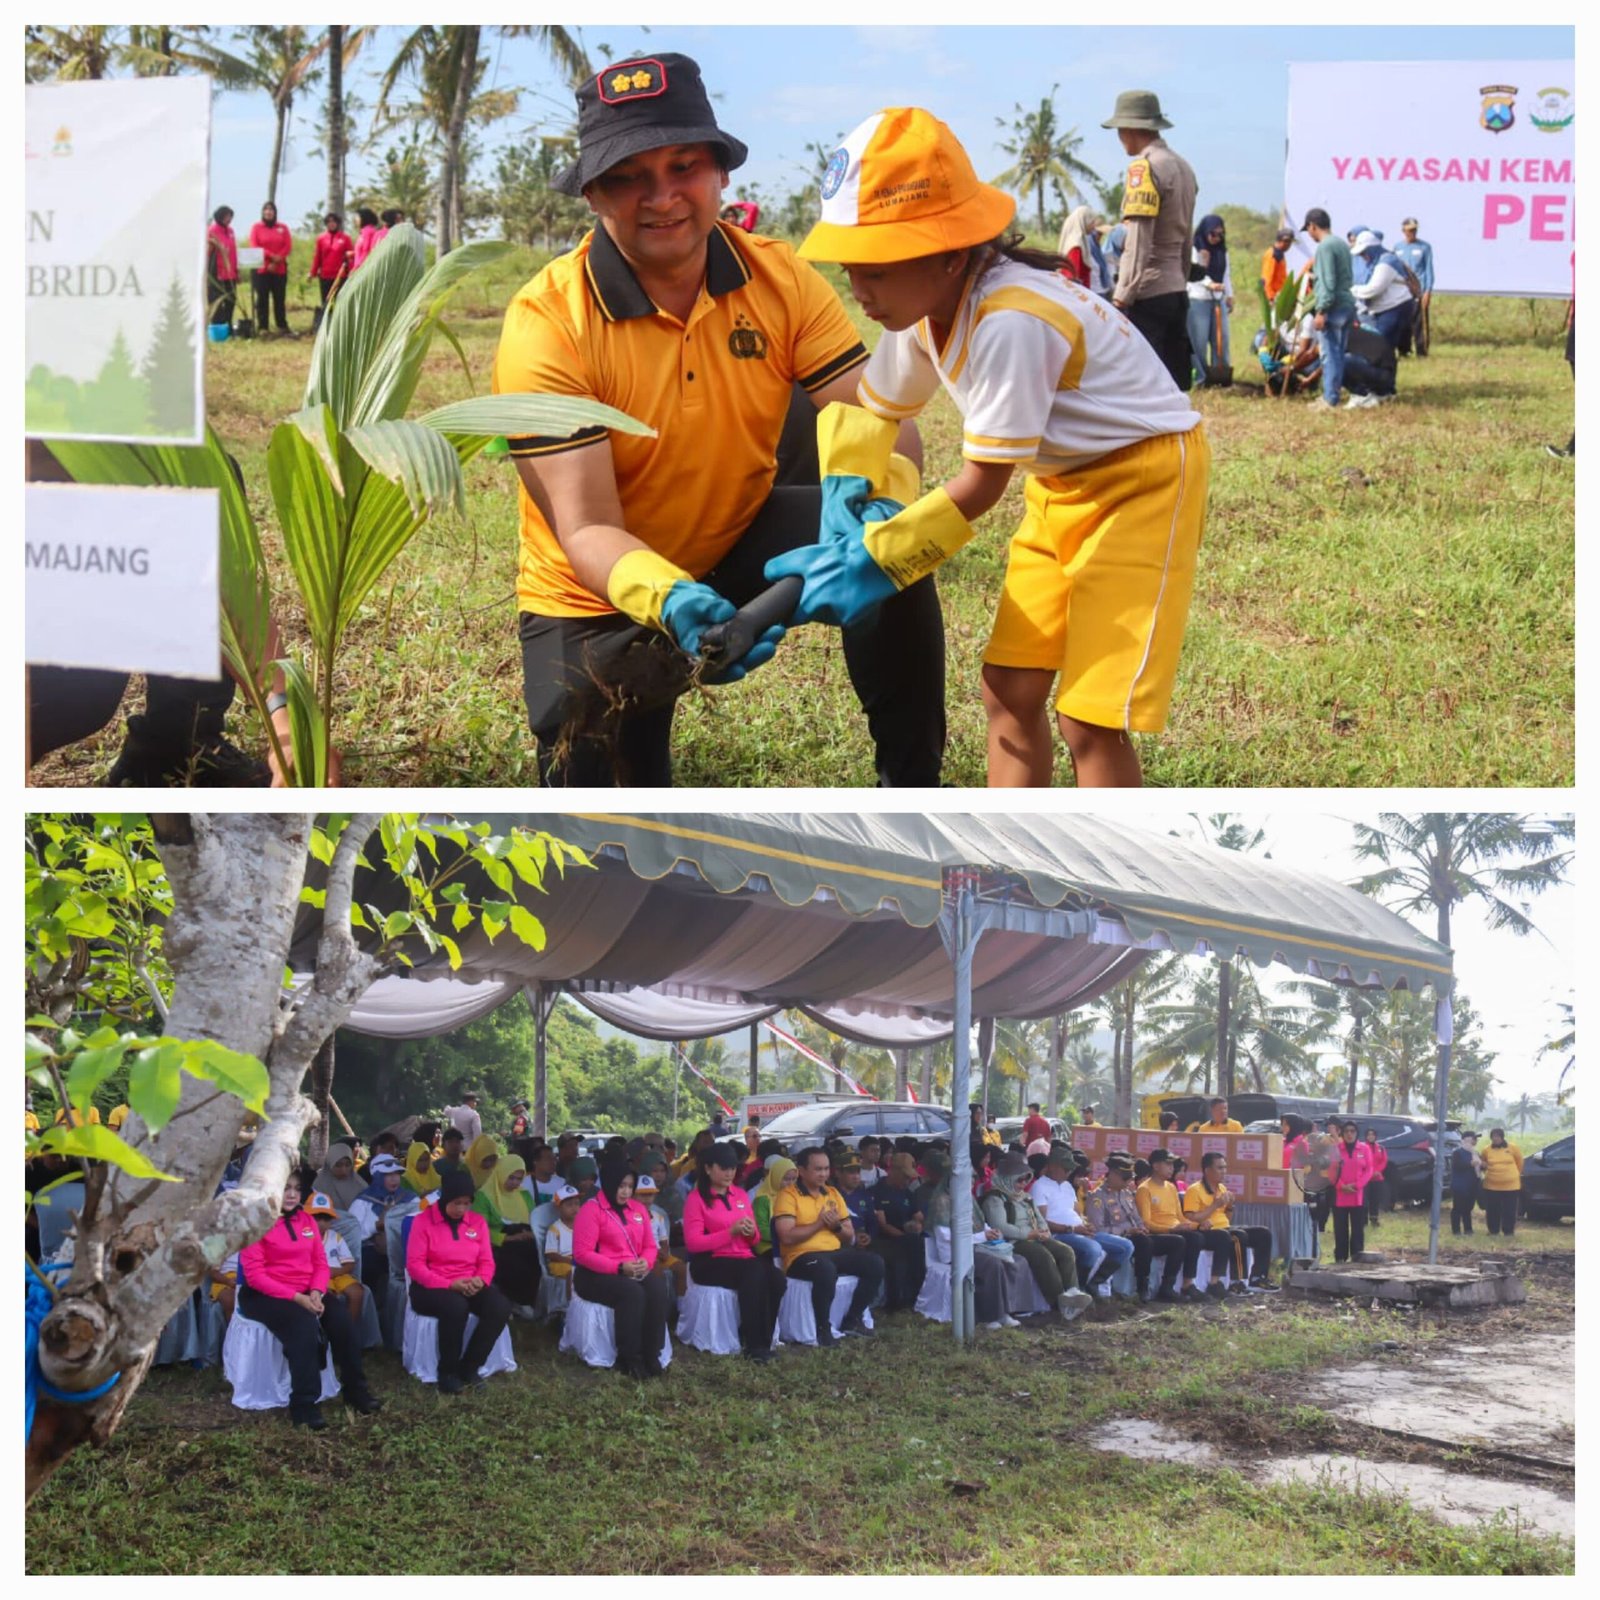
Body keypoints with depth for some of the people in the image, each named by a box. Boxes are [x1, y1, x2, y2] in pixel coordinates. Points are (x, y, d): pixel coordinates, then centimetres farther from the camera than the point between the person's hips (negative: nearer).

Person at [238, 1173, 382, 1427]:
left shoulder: (306, 1221, 11)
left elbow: (320, 1263, 10)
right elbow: (254, 1275, -15)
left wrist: (316, 1292, -12)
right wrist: (295, 1297, -21)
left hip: (305, 1293, 6)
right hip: (265, 1295, -6)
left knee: (341, 1318, -20)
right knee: (304, 1325, -33)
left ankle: (355, 1389, -6)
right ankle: (304, 1406, -30)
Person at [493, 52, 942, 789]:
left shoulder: (779, 279, -12)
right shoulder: (547, 322, -23)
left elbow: (881, 423, -18)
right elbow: (585, 531, -29)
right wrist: (667, 600, -51)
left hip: (742, 546, 3)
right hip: (600, 602, -2)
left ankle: (913, 783, -9)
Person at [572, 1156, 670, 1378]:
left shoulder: (637, 1208, 14)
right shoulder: (591, 1209, -7)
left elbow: (650, 1246, 16)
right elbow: (582, 1254, -14)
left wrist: (645, 1262, -9)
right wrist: (619, 1267, -22)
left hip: (635, 1272, 6)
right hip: (596, 1275, -6)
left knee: (659, 1290, -27)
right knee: (632, 1292, -35)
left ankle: (651, 1356, -23)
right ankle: (629, 1359, -27)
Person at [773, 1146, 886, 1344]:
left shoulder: (833, 1193, 16)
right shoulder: (788, 1195, -4)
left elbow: (850, 1237, 18)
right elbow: (787, 1237, -17)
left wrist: (836, 1226, -4)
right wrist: (819, 1223, -11)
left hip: (835, 1253, 7)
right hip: (802, 1256, -7)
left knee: (875, 1263, -11)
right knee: (826, 1269, -39)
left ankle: (852, 1320, 0)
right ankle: (823, 1327, -21)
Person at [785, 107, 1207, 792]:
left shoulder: (1010, 321, -32)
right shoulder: (927, 307, -6)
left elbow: (981, 484, -25)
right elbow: (873, 408, 10)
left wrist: (874, 558, -18)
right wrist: (851, 501, -10)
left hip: (1145, 474, -9)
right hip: (1063, 480, 9)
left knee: (1089, 717, -12)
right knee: (1009, 686, 9)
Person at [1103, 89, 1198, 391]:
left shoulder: (1143, 168, -11)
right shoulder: (1182, 167, 15)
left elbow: (1138, 239, -18)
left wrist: (1123, 294, -18)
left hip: (1146, 293, -9)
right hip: (1176, 292, 9)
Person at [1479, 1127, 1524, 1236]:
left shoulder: (1512, 1148, -1)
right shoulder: (1487, 1150, 1)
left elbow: (1519, 1163, 13)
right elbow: (1483, 1164, 19)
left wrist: (1514, 1174, 18)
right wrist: (1484, 1166, 1)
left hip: (1511, 1186, -1)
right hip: (1492, 1186, 1)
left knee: (1509, 1211, 2)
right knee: (1492, 1210, 6)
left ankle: (1508, 1232, 11)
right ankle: (1493, 1231, 19)